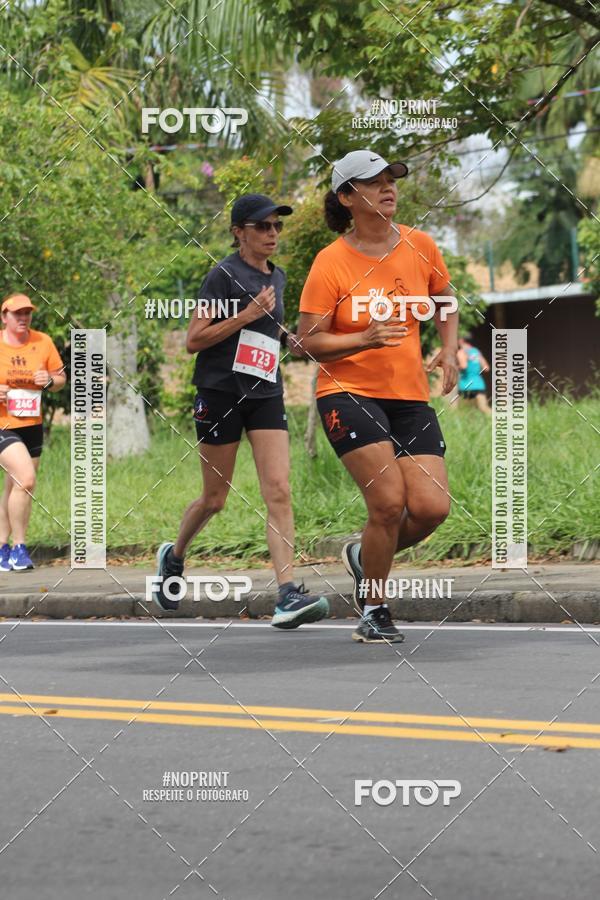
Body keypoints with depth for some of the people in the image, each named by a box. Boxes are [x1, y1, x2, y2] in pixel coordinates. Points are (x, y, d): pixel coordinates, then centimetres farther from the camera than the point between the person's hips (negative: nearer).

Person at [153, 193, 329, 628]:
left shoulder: (277, 277, 13)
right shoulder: (224, 274, -7)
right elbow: (194, 340, -12)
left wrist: (286, 336, 12)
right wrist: (245, 316, -20)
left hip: (265, 395, 5)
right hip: (221, 392, -5)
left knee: (279, 492, -11)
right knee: (215, 499, 6)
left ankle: (289, 596, -19)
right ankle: (174, 556, 36)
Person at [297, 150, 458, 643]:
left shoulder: (420, 246, 4)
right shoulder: (331, 262, -9)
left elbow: (445, 301, 23)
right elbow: (309, 339, -8)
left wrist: (448, 350, 7)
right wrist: (366, 338, -22)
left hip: (410, 396, 5)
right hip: (349, 393, -4)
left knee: (432, 507, -9)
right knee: (390, 500, -18)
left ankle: (365, 556, 23)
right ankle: (374, 609, 4)